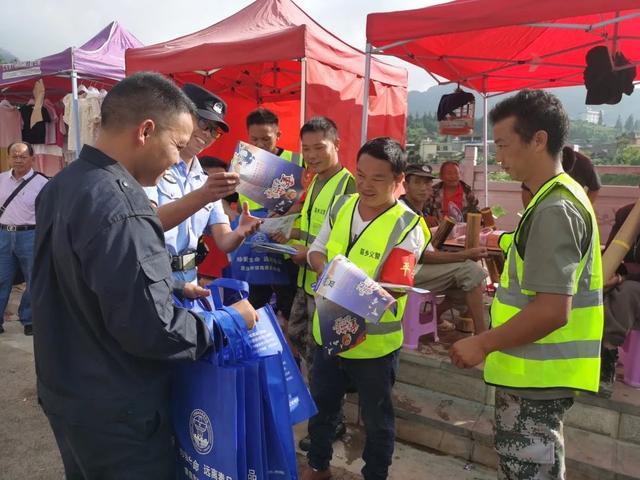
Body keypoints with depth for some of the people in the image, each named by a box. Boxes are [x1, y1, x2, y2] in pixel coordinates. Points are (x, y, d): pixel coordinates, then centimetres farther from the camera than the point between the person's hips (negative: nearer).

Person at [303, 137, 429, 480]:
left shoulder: (407, 227, -18)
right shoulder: (342, 206, -2)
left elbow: (393, 288, -21)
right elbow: (317, 249, 7)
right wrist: (325, 269, -15)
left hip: (374, 341, -5)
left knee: (376, 417, 16)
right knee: (321, 404, 24)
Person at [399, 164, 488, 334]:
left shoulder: (417, 212, 16)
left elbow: (427, 252, 13)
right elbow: (421, 256, -21)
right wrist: (465, 255, -23)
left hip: (417, 269, 10)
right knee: (470, 270, -18)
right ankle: (482, 336, -14)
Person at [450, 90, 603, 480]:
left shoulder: (554, 209, -22)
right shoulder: (561, 198, 10)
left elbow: (552, 311, -27)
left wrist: (483, 344, -17)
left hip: (536, 377, -10)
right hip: (534, 373, 10)